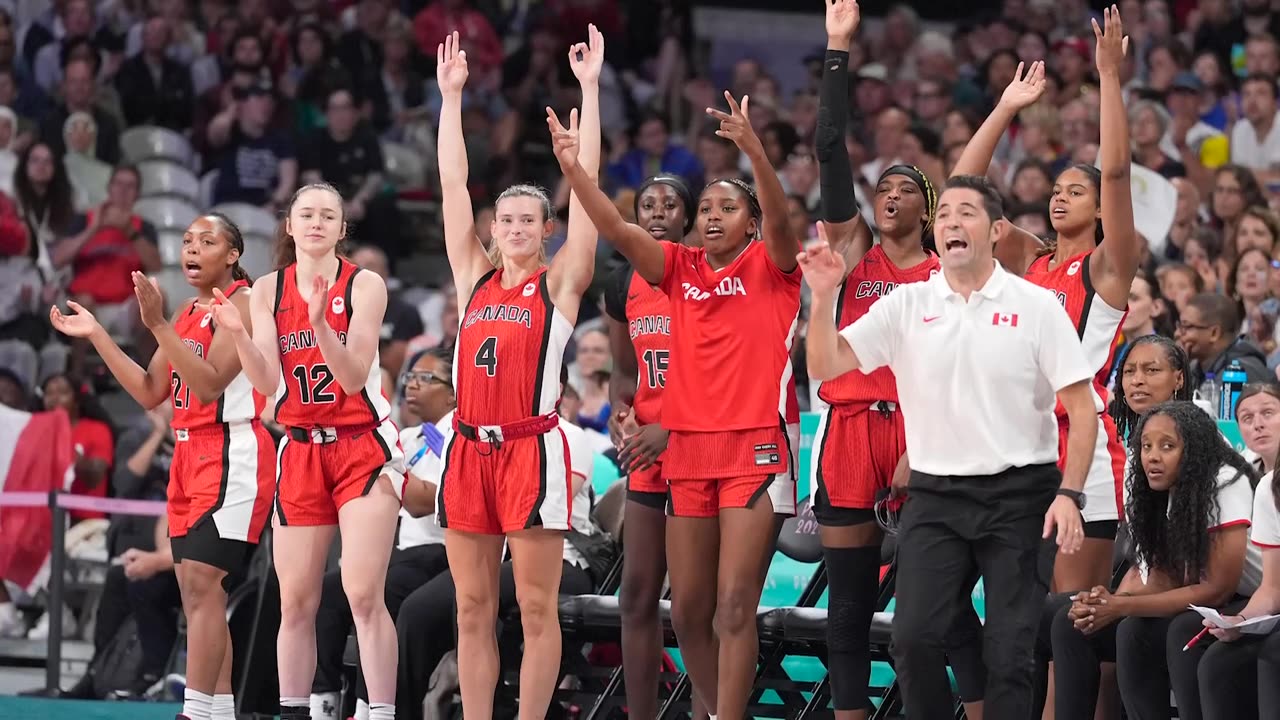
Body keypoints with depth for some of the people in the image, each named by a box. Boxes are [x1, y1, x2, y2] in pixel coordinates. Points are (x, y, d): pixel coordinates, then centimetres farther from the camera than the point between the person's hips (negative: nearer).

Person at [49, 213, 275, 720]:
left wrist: (158, 325, -26)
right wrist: (96, 336, 12)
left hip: (231, 454, -9)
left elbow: (208, 383, -19)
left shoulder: (241, 303, -9)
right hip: (189, 453, 9)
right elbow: (151, 392, 17)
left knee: (202, 585, -17)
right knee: (197, 592, 7)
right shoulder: (186, 314, 17)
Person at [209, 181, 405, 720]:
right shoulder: (268, 290, 5)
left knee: (364, 594, -14)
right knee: (296, 601, 3)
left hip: (363, 448, -3)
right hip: (301, 451, 3)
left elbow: (354, 377, -12)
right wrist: (237, 333, -20)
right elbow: (267, 383, -3)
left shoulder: (364, 285, -4)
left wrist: (321, 324, -28)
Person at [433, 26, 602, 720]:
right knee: (473, 608, 5)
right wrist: (451, 95, 9)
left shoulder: (560, 283, 2)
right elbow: (452, 185, 11)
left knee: (535, 606, -2)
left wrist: (590, 88, -4)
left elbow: (585, 183, -2)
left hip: (532, 448, -4)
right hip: (469, 448, 4)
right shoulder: (475, 278, 12)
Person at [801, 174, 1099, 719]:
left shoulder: (1037, 307, -1)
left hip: (1020, 495, -2)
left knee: (1008, 650, -4)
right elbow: (825, 367, 0)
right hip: (935, 495, 2)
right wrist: (824, 296, -15)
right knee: (914, 637, -10)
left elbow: (1081, 406, -2)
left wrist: (1068, 494, -12)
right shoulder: (906, 305, 5)